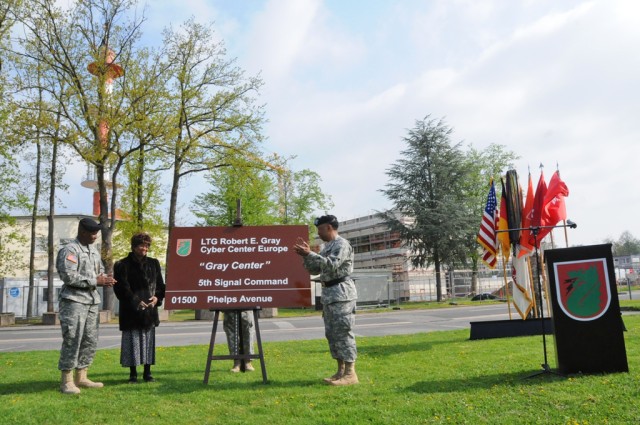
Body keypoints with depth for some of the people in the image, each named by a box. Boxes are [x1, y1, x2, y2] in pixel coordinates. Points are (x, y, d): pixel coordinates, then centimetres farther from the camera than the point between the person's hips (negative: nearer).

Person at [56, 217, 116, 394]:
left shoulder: (94, 250, 16)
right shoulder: (69, 250, -10)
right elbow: (69, 276, -19)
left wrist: (105, 278, -2)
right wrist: (95, 281, -16)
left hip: (92, 301, 8)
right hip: (74, 301, -8)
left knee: (90, 341, 10)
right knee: (72, 341, -5)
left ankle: (81, 378, 20)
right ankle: (67, 381, 5)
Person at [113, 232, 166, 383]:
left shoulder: (154, 263, 11)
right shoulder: (122, 265, -2)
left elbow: (160, 285, 13)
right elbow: (121, 288, -8)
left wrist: (157, 297, -6)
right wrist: (136, 302, -16)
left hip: (150, 310, 4)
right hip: (131, 312, -4)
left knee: (149, 341, 8)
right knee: (132, 342, 0)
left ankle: (147, 373, 18)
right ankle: (133, 374, 13)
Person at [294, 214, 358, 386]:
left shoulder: (341, 244, -9)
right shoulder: (326, 247, 19)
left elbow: (332, 264, -24)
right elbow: (314, 270, 21)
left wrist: (310, 253, -24)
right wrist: (305, 255, 7)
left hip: (341, 292, -10)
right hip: (328, 292, 10)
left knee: (343, 332, -10)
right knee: (332, 333, 10)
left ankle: (350, 374, -5)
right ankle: (341, 371, 17)